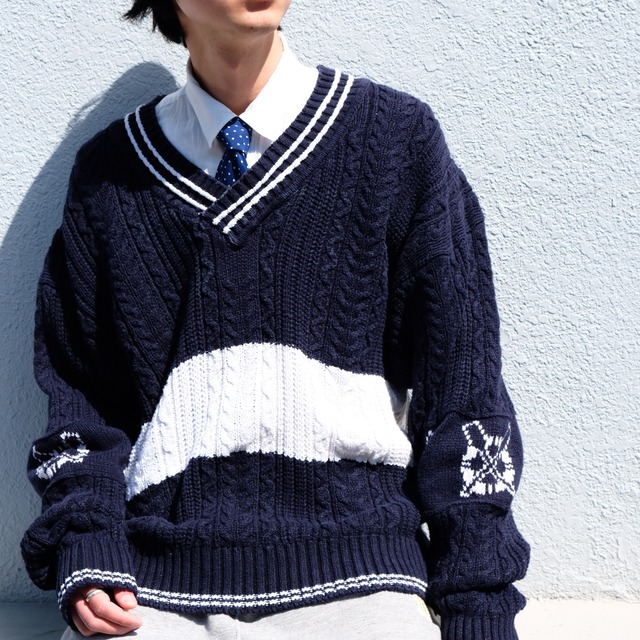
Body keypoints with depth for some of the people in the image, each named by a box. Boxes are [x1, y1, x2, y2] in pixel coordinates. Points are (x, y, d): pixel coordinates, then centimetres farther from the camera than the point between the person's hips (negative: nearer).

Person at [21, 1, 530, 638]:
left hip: (351, 575, -1)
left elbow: (461, 385, 4)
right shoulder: (107, 171, 11)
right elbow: (76, 385, 15)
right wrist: (84, 549, -2)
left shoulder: (396, 136, 6)